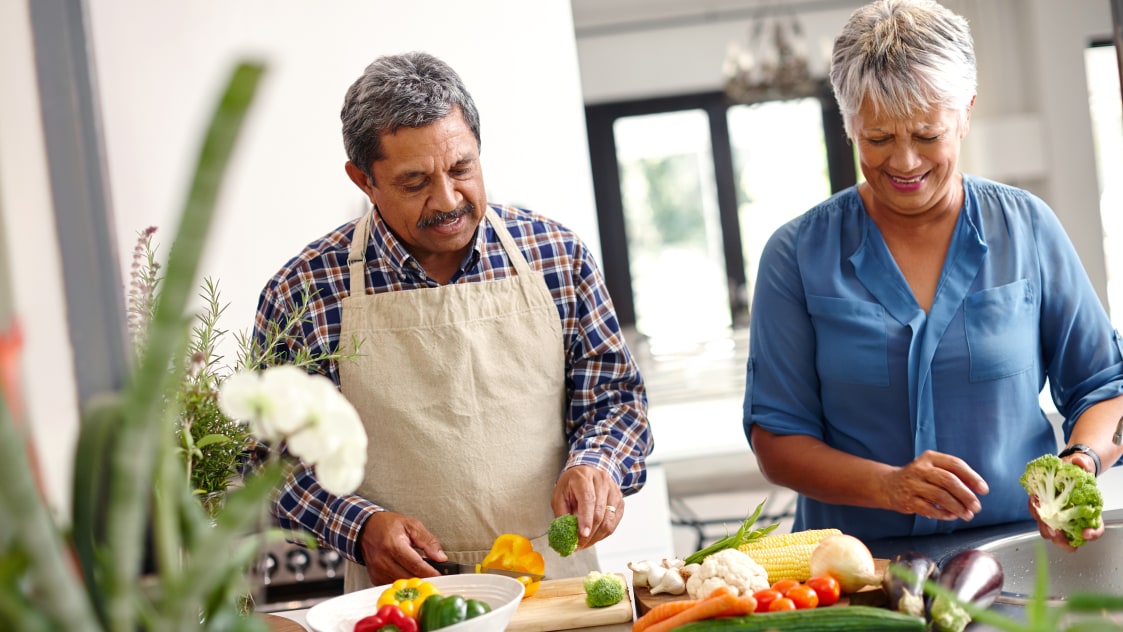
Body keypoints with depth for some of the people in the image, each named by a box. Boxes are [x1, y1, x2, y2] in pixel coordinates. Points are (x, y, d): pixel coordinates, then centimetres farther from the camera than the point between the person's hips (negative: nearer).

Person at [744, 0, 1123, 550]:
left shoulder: (1027, 229, 6)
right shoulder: (797, 255, 2)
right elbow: (775, 436, 0)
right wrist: (888, 485, -16)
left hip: (1016, 557, 1)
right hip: (862, 568, -1)